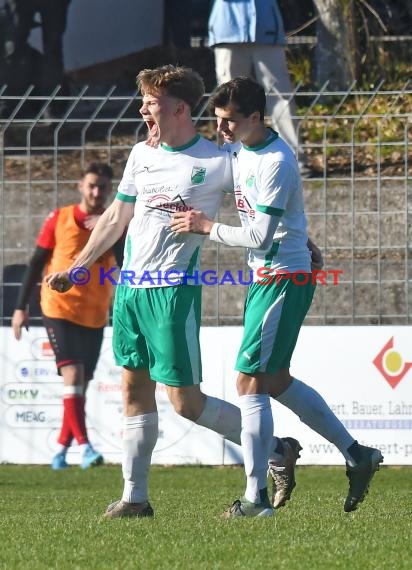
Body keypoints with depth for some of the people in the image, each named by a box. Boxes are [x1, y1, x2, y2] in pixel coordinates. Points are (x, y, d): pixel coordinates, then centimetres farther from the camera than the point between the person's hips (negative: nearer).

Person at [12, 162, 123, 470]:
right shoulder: (59, 219, 1)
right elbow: (36, 263, 5)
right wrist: (21, 307, 3)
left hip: (95, 317, 3)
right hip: (60, 309, -3)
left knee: (81, 385, 7)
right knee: (73, 374, -18)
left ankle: (62, 448, 18)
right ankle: (84, 445, -26)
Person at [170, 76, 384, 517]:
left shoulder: (275, 163, -20)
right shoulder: (239, 150, 7)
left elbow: (260, 236, -24)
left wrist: (207, 227, -14)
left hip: (283, 278, -10)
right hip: (265, 277, 10)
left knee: (249, 380, -10)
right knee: (276, 381, 14)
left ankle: (256, 496, -6)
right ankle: (357, 456, 22)